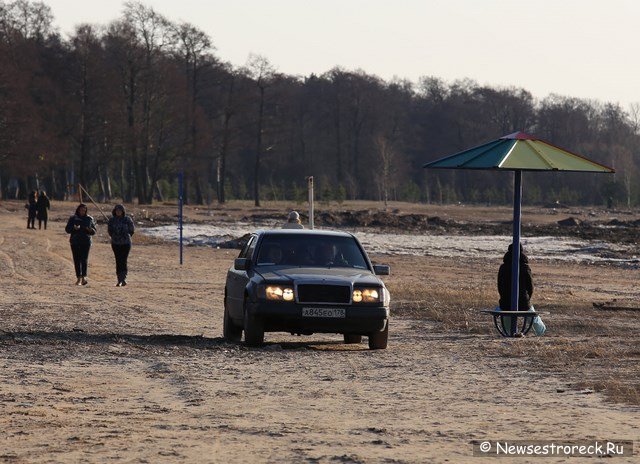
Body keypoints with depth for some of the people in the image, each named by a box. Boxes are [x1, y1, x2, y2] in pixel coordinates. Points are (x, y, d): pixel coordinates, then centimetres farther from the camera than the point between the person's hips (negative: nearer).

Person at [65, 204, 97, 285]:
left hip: (86, 242, -1)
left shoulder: (89, 219, 9)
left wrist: (90, 230, -13)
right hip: (75, 242, 1)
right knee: (77, 260, 1)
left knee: (84, 259, -15)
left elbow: (94, 231, 10)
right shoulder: (73, 218, 7)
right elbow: (67, 229, 3)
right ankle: (79, 278, 7)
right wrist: (74, 228, -17)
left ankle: (84, 277, -22)